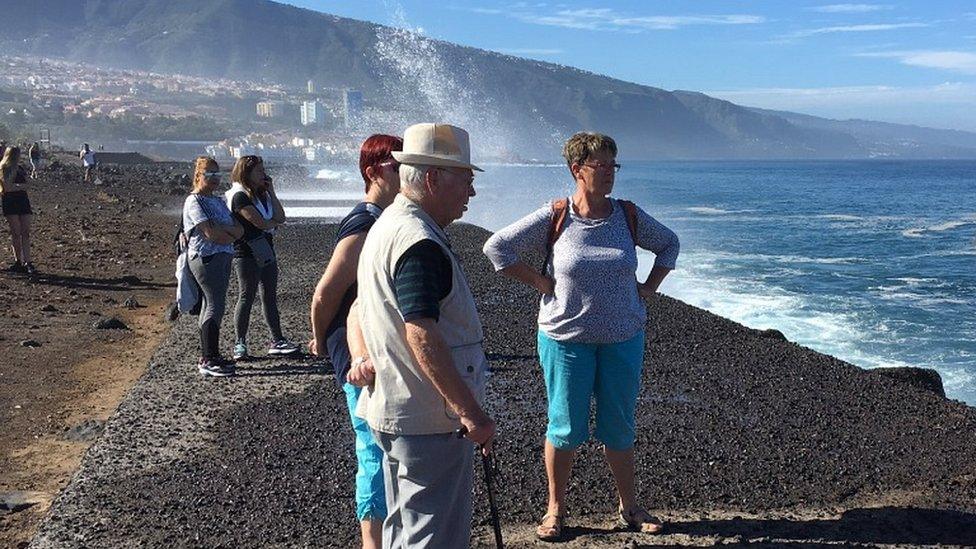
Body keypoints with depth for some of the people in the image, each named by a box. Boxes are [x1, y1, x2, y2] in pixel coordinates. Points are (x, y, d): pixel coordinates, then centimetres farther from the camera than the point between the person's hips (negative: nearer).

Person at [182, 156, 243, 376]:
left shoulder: (218, 201, 20)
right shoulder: (194, 202, -7)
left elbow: (240, 230, 11)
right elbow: (210, 234, -18)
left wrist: (222, 229, -8)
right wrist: (231, 235, -2)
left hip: (223, 258, 9)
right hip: (206, 258, -9)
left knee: (211, 306, 11)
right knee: (215, 305, -11)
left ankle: (209, 357, 16)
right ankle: (209, 360, -8)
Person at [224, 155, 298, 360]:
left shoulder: (262, 194, 14)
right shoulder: (240, 197, -12)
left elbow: (280, 216, 3)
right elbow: (260, 223, -19)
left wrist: (271, 191, 1)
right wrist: (274, 221, 2)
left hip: (266, 251, 8)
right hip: (246, 253, -8)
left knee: (270, 296, 9)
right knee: (247, 296, -5)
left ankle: (277, 341, 13)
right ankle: (240, 344, 3)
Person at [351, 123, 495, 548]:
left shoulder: (385, 226, 15)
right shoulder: (419, 243, -21)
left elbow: (359, 310, 23)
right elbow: (423, 336, -29)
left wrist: (362, 357, 10)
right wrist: (470, 412, -28)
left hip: (392, 412, 11)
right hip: (429, 421, -11)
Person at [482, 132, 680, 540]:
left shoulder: (629, 217, 1)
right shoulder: (553, 219, -9)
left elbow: (668, 244, 18)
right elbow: (497, 247, -6)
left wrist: (648, 288, 7)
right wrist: (541, 283, -8)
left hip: (623, 338, 3)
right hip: (566, 338, -3)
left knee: (619, 427, 12)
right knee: (566, 429, 5)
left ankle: (629, 507, 27)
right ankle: (555, 510, 21)